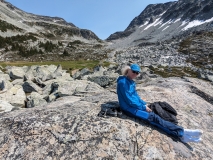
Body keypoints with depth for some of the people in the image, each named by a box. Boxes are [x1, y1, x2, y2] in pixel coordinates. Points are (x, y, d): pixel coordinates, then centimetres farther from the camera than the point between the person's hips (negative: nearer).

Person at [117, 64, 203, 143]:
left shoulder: (131, 82, 11)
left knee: (153, 115, -11)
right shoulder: (123, 82, -17)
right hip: (129, 108, -8)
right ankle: (181, 133, -19)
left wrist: (144, 104, 3)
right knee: (153, 117, -19)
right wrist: (143, 107, -11)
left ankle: (181, 133, -16)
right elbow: (129, 100, -19)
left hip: (135, 105, 8)